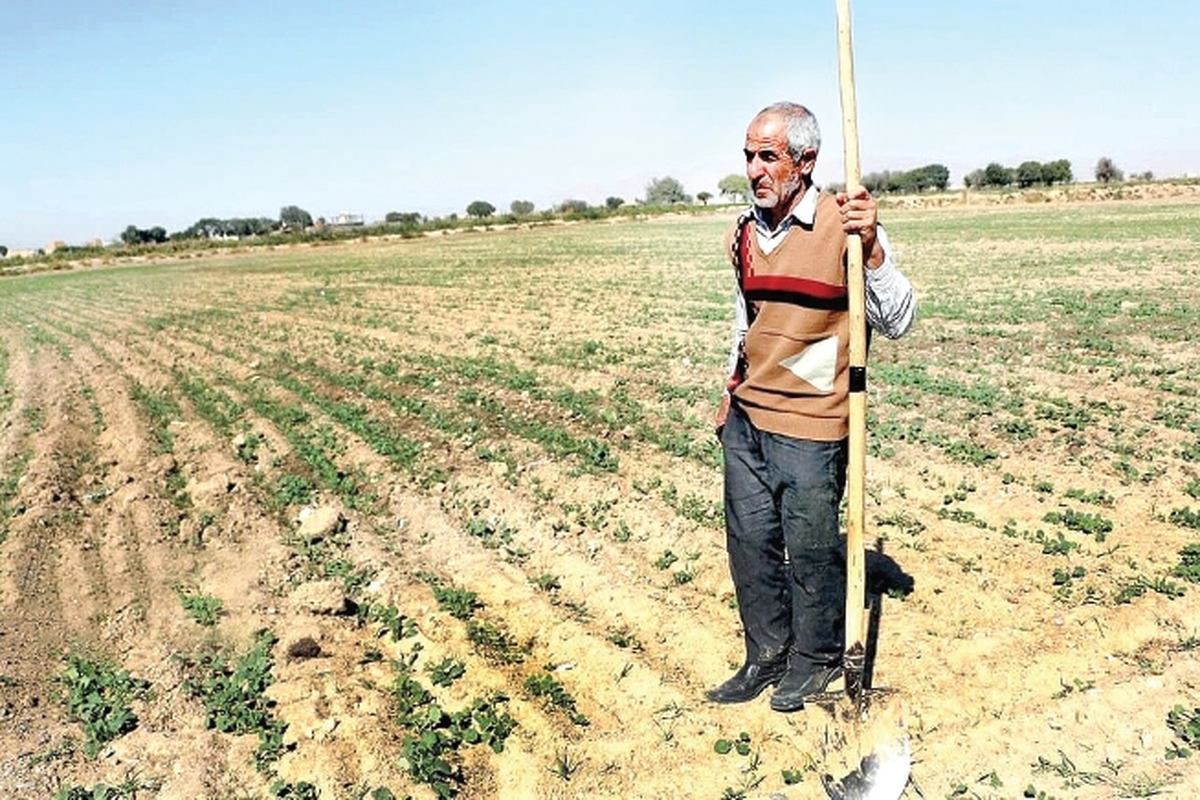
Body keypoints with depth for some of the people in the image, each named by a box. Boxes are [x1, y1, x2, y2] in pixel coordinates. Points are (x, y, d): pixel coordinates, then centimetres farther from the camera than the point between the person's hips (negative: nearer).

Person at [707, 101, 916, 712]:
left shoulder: (844, 226, -12)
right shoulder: (745, 231, 7)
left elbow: (896, 322, -17)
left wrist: (871, 246, -29)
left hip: (809, 423, -6)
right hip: (746, 416, 6)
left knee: (810, 547, 7)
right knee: (749, 539, 12)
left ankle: (816, 658, 30)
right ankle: (766, 656, 30)